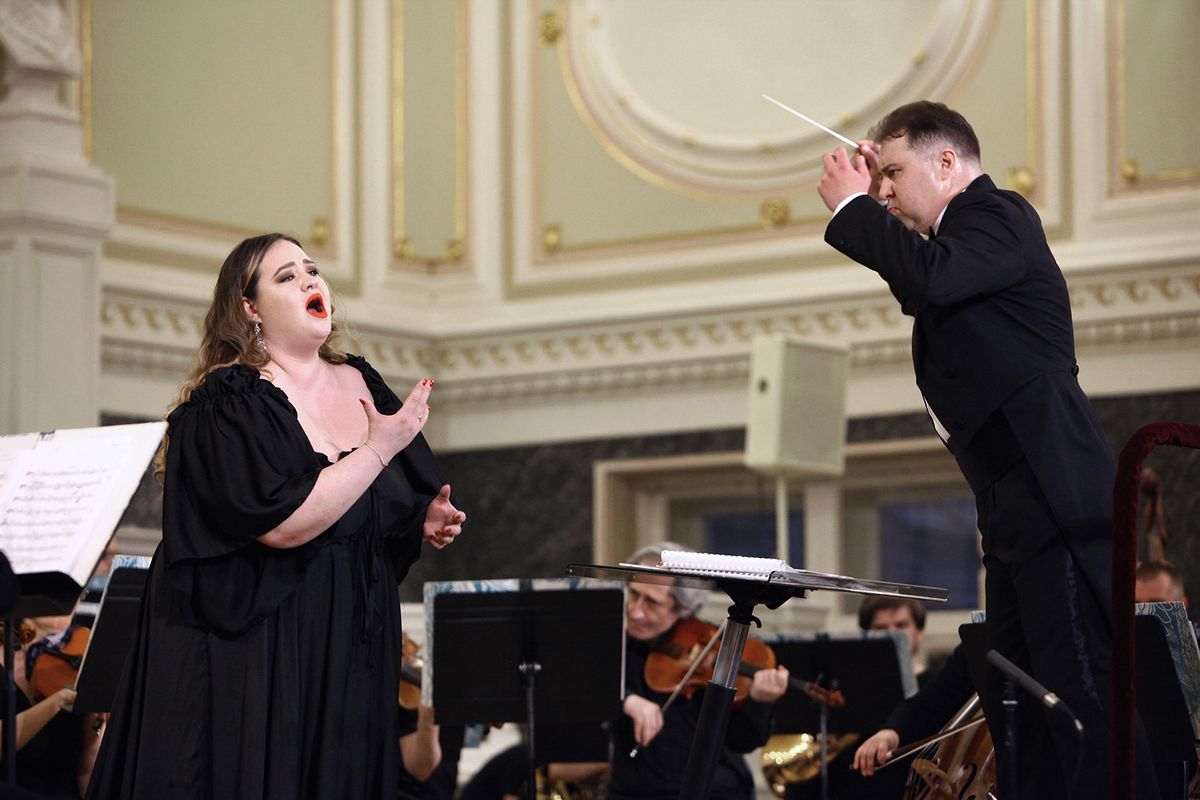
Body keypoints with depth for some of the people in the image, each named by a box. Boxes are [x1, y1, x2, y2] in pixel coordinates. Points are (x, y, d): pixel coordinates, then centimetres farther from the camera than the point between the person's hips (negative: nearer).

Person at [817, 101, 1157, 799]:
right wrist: (869, 206, 18)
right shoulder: (967, 228, 24)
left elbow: (930, 277, -25)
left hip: (1052, 495, -11)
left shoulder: (998, 214, -7)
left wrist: (851, 205, -11)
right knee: (1013, 694, 9)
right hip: (1015, 503, 11)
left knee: (1078, 684, -14)